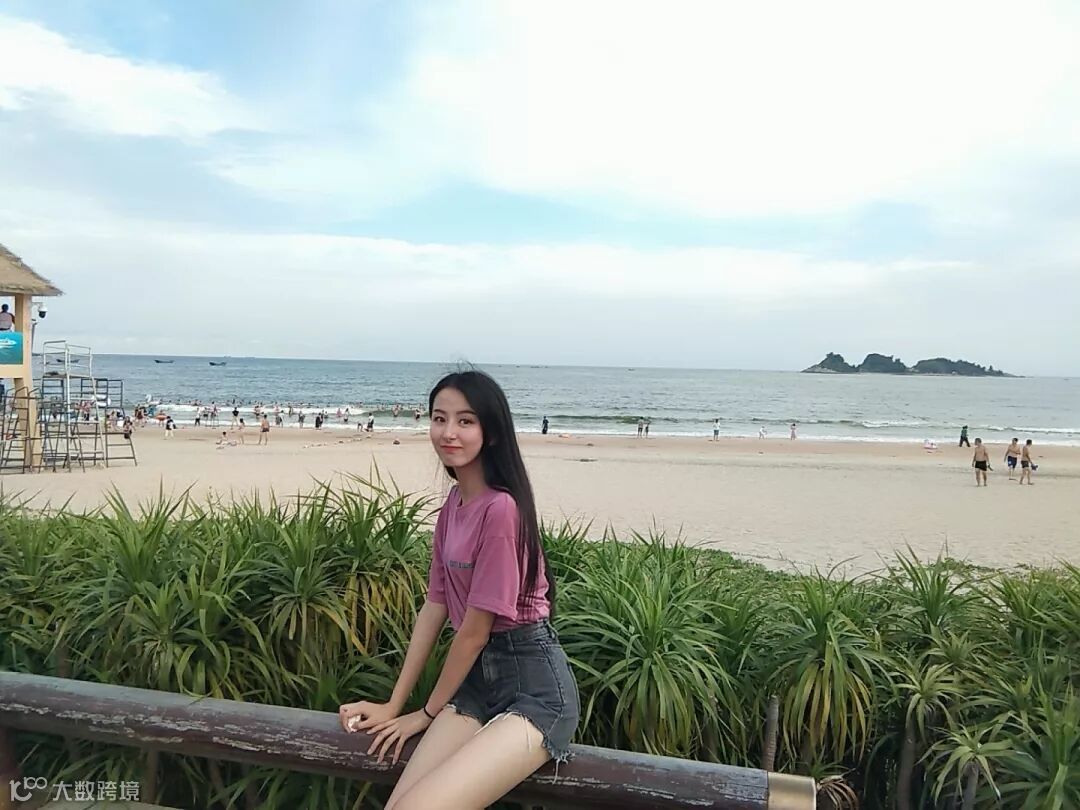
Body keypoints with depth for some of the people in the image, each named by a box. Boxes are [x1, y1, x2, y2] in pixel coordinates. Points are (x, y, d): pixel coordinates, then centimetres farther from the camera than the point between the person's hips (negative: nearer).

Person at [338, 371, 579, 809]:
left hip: (535, 687, -7)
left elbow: (475, 629, -13)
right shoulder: (452, 504, 9)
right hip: (477, 675, 7)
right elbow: (435, 605, 11)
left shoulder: (501, 508, -20)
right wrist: (394, 705, 10)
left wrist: (428, 712, 1)